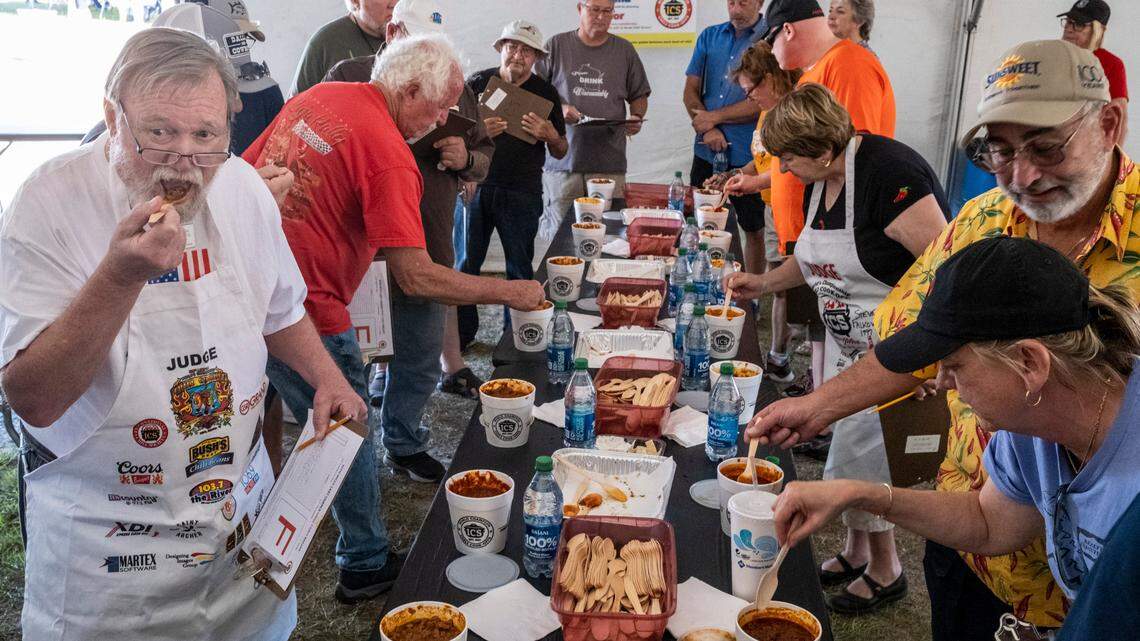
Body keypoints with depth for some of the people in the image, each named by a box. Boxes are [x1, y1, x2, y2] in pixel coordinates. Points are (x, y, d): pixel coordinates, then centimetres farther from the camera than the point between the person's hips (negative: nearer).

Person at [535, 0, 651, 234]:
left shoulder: (625, 50, 13)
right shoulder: (556, 46, 7)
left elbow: (639, 96, 20)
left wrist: (636, 118, -1)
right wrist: (559, 109, -11)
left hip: (610, 164, 1)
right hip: (563, 160, -1)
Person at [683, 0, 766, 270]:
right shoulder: (709, 36, 9)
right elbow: (691, 90, 7)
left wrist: (714, 117, -9)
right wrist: (707, 130, -9)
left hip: (747, 155, -4)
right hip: (707, 150, 4)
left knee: (753, 228, 9)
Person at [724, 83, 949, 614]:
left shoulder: (888, 172, -25)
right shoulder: (822, 179, 3)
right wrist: (763, 283, 4)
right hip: (846, 341, 8)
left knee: (856, 456, -2)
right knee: (848, 446, 15)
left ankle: (885, 572, 21)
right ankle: (856, 552, 35)